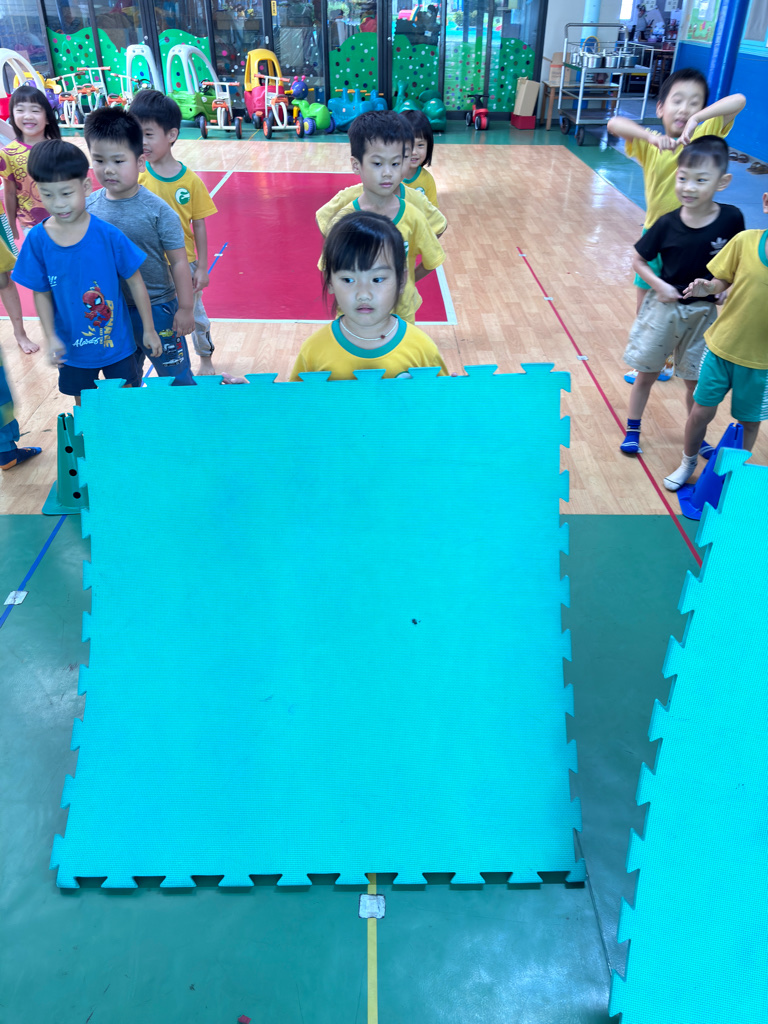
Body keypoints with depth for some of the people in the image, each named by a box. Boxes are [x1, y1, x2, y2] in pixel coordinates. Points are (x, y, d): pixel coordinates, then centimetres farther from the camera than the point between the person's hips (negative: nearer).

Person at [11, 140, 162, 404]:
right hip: (72, 349, 2)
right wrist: (51, 338, -12)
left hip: (117, 343, -2)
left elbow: (135, 283, -8)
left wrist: (149, 330, -3)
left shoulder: (108, 235, -17)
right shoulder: (37, 239, -10)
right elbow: (41, 293, -1)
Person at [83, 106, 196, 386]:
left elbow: (178, 262, -10)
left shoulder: (157, 211, -15)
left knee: (176, 378, 8)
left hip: (157, 309, -4)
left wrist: (185, 309, -9)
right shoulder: (89, 207, -4)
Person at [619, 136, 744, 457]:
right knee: (646, 374, 11)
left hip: (703, 313, 1)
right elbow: (639, 260, -2)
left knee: (696, 381, 13)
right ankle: (632, 430, 29)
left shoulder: (731, 219, -12)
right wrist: (658, 285, -16)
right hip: (663, 308, 0)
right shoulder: (668, 223, -13)